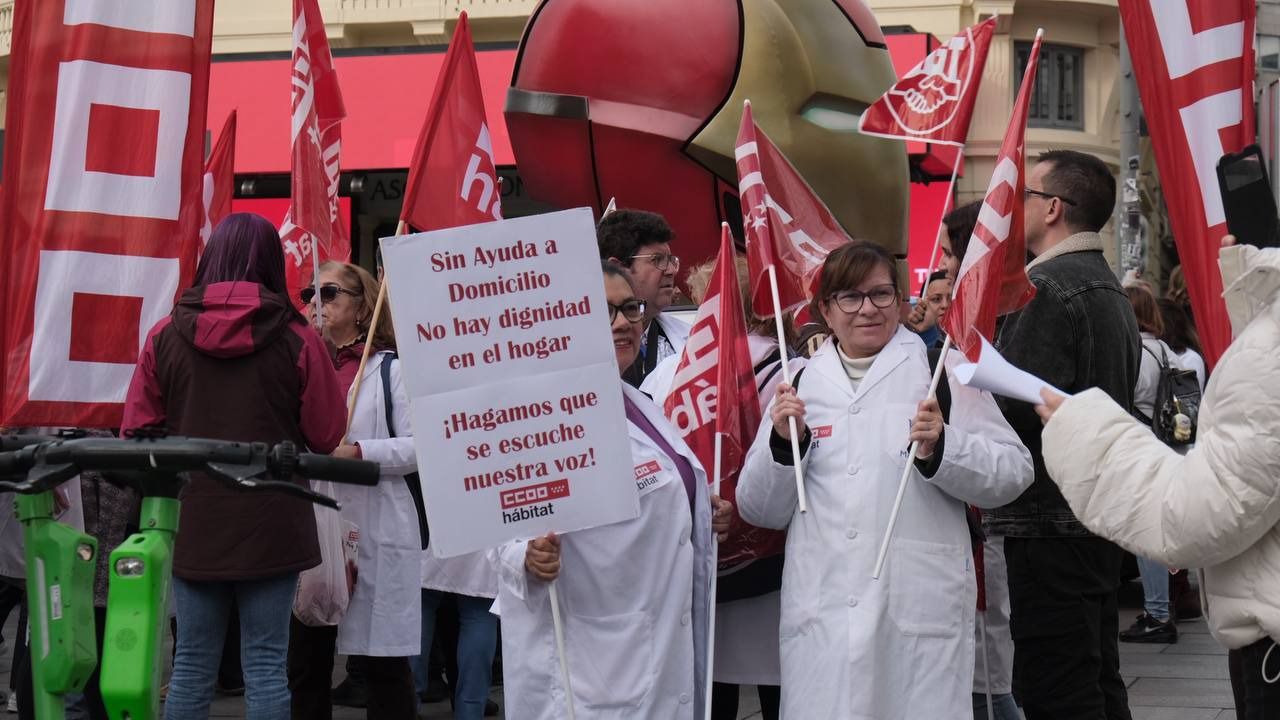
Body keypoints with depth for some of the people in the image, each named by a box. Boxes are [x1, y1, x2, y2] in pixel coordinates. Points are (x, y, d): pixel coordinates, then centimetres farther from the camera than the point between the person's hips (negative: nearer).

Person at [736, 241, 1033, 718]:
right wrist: (782, 444, -1)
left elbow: (1013, 472, 0)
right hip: (820, 618, 3)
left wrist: (943, 449, -16)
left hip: (920, 607, -2)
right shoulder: (798, 384, 13)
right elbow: (760, 510, 16)